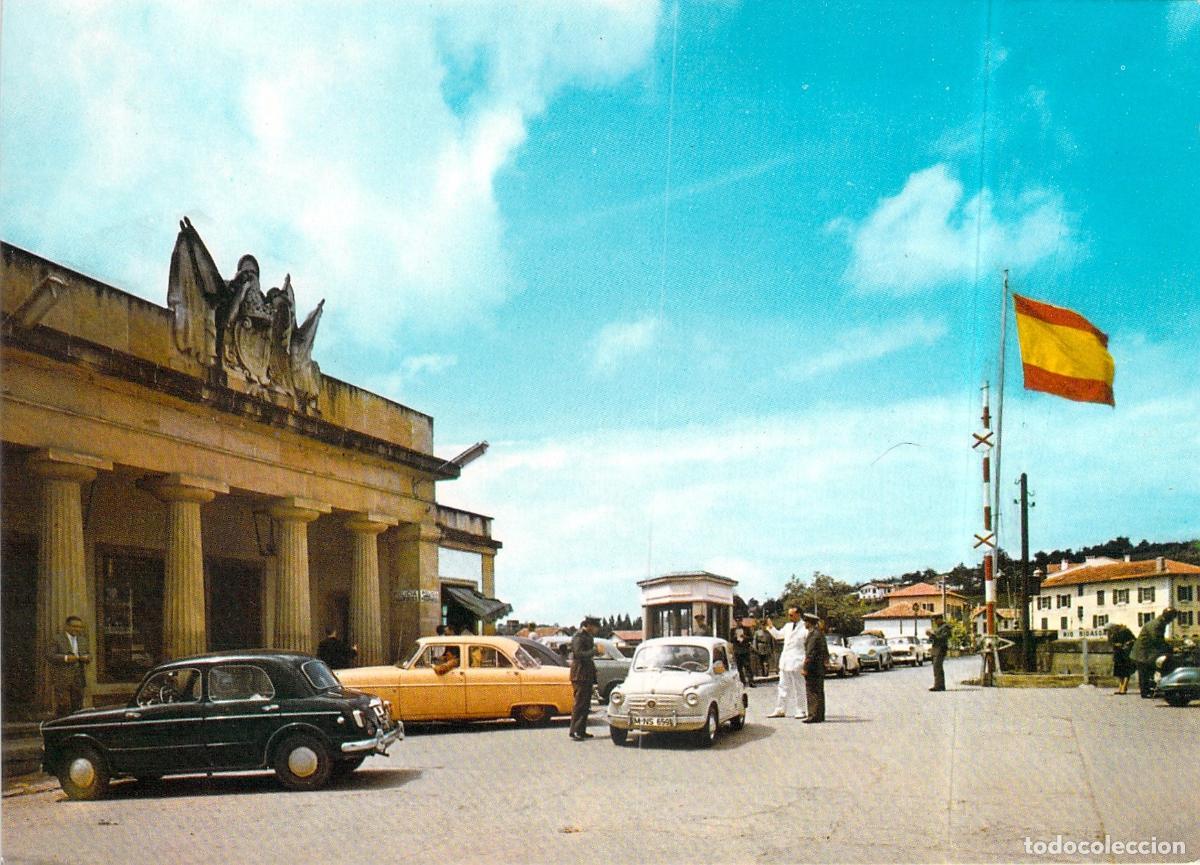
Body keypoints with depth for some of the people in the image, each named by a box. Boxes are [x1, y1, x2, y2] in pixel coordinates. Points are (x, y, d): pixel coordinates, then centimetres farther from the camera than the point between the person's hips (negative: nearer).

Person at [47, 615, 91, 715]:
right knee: (63, 705, -9)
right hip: (62, 679, -5)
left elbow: (89, 655, 21)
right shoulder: (56, 639, 0)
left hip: (79, 679, 5)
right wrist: (65, 658, -19)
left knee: (77, 705, 3)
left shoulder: (83, 640, 17)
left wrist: (86, 658, -2)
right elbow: (49, 656, -8)